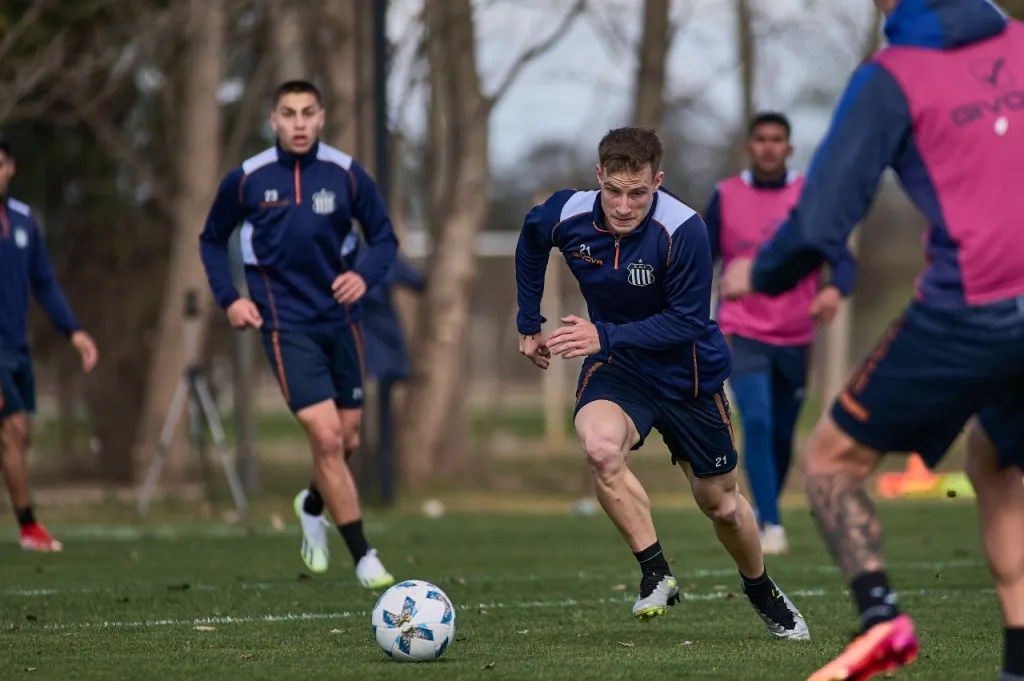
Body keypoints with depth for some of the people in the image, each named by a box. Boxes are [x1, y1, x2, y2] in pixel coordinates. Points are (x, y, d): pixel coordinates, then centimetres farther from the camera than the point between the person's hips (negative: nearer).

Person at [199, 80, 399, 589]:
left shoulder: (346, 175, -2)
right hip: (286, 326, -3)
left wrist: (364, 276, -15)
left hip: (339, 321, 3)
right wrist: (229, 299, -2)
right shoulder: (246, 180, -4)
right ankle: (363, 557, -5)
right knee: (326, 437, -15)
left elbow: (384, 238, 5)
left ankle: (313, 507, 44)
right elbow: (212, 241, 11)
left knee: (347, 439, 11)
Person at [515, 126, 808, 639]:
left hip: (687, 375, -1)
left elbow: (688, 322, -24)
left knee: (720, 504, 12)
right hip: (615, 367, 2)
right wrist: (529, 324, 11)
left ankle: (761, 592, 43)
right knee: (600, 447, -33)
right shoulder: (566, 215, -17)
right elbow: (530, 245, 8)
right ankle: (655, 575, -18)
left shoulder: (683, 231, -28)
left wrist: (606, 336, -34)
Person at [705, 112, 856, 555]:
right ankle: (771, 527, -19)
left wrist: (834, 289, -30)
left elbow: (841, 258, -8)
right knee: (757, 422, -21)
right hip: (743, 334, -2)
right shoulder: (726, 197, -1)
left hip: (796, 338, 2)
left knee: (782, 435, 11)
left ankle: (763, 512, 35)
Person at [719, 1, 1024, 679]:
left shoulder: (891, 78, -4)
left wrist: (760, 275, 13)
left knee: (833, 459, 10)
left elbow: (822, 221, -6)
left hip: (966, 312, -5)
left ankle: (879, 611, -12)